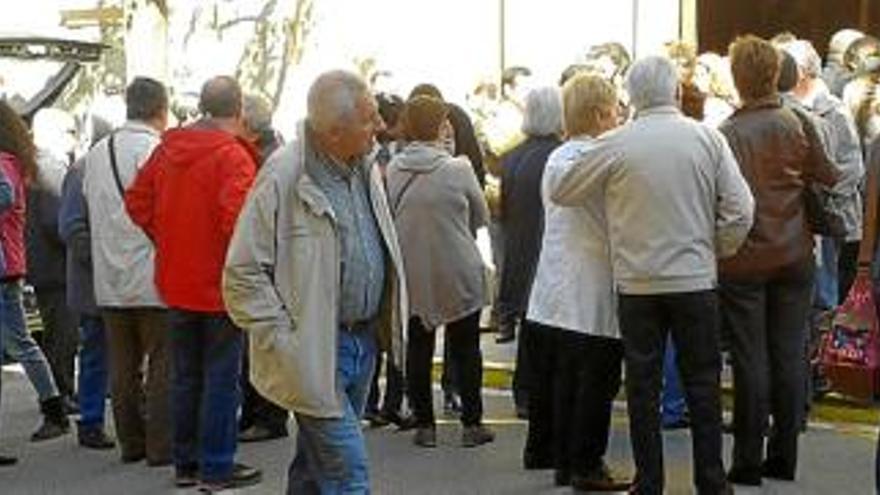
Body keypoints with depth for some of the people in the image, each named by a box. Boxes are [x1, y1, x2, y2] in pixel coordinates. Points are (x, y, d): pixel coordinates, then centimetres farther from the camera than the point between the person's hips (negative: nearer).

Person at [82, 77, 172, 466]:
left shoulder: (95, 154, 10)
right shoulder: (157, 150, -12)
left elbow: (91, 209, 13)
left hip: (110, 281, 6)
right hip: (153, 278, -6)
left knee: (123, 367, 11)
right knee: (161, 364, 2)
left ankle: (131, 443, 18)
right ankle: (161, 445, 4)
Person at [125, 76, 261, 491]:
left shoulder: (166, 149, 5)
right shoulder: (233, 155, -17)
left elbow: (137, 201, 9)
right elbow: (237, 219, -26)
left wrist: (167, 241, 12)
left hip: (175, 282, 6)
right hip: (220, 284, -6)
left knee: (185, 375, 15)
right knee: (222, 377, 3)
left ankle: (185, 463, 24)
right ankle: (216, 467, 8)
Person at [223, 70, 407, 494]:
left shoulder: (365, 169, 7)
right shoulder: (283, 177, -18)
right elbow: (242, 274, -15)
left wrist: (388, 321, 15)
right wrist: (284, 342, -18)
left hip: (363, 342, 8)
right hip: (316, 352, -8)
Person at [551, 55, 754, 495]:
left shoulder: (614, 145, -7)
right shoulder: (708, 138, -4)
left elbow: (561, 194, 3)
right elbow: (740, 210, -5)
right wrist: (716, 251, 11)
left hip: (636, 282, -1)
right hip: (695, 279, 1)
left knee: (643, 384, 8)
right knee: (702, 381, 11)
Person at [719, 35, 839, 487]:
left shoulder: (726, 135, -12)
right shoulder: (797, 125, -3)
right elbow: (832, 177, 1)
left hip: (743, 261, -3)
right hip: (794, 258, 3)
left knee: (750, 361, 2)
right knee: (788, 356, 9)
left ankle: (748, 462, 8)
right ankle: (784, 457, 15)